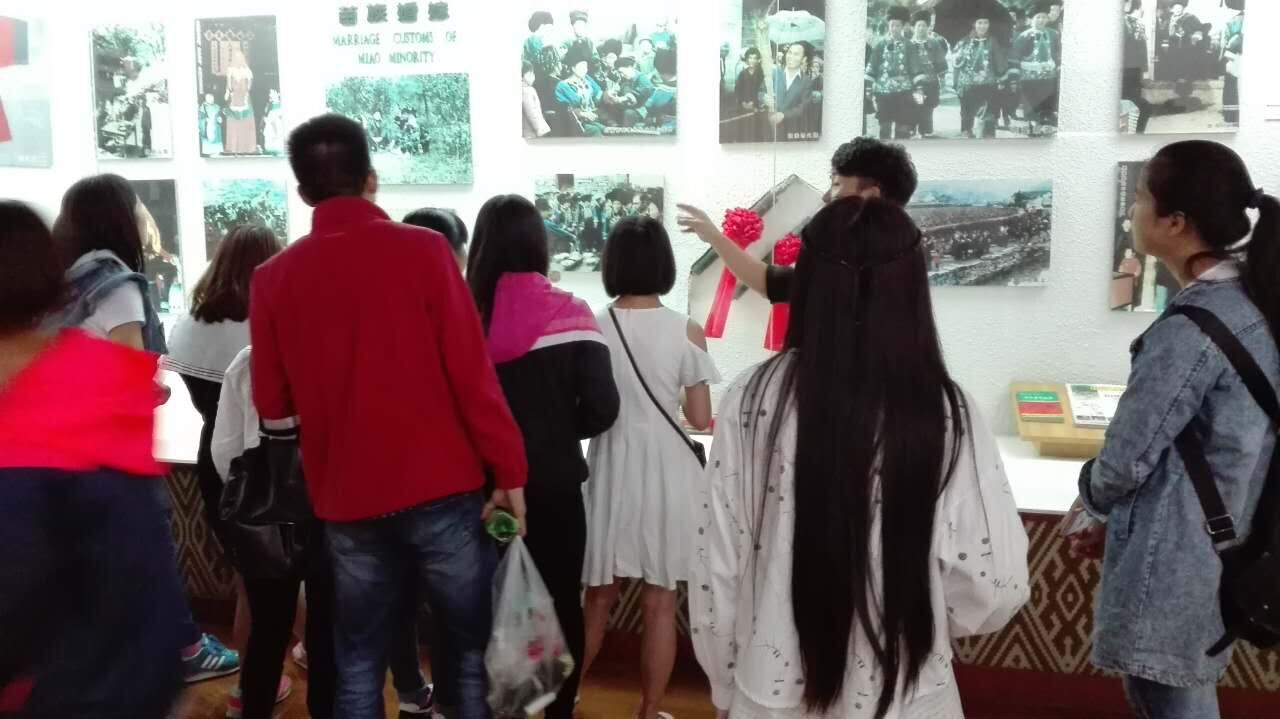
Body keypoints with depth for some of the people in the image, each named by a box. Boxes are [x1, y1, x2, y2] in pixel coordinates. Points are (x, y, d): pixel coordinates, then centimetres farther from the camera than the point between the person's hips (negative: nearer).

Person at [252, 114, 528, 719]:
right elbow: (472, 374, -11)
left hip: (347, 503, 3)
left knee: (359, 664, 16)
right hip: (441, 490, -3)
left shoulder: (273, 278, 1)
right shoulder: (422, 249, -8)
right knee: (472, 652, 11)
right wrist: (508, 470, -3)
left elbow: (272, 406, 7)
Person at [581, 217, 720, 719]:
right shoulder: (686, 331, -8)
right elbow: (701, 419, -6)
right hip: (665, 472, -2)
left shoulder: (592, 326, -5)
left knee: (598, 597, 19)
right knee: (660, 604, 11)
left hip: (610, 468, 2)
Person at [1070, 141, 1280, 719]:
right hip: (1222, 553, 9)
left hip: (1173, 568, -9)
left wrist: (1094, 496, 5)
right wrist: (1121, 522, 14)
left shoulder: (1192, 328, -23)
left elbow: (1126, 459, -19)